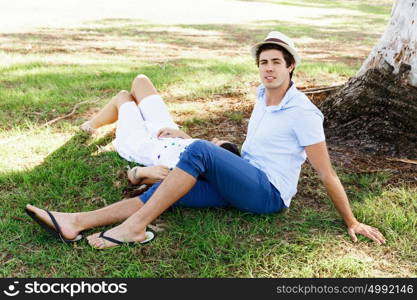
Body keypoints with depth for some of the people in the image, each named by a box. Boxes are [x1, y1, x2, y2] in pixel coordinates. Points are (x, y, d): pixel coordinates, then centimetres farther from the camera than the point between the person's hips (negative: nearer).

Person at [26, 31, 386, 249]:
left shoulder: (302, 112, -13)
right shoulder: (264, 95, 10)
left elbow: (327, 173, -12)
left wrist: (352, 222, -10)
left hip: (268, 193, -7)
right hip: (243, 183, 7)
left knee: (199, 150, -30)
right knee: (167, 190, -13)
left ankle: (135, 226, -27)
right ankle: (76, 222, -21)